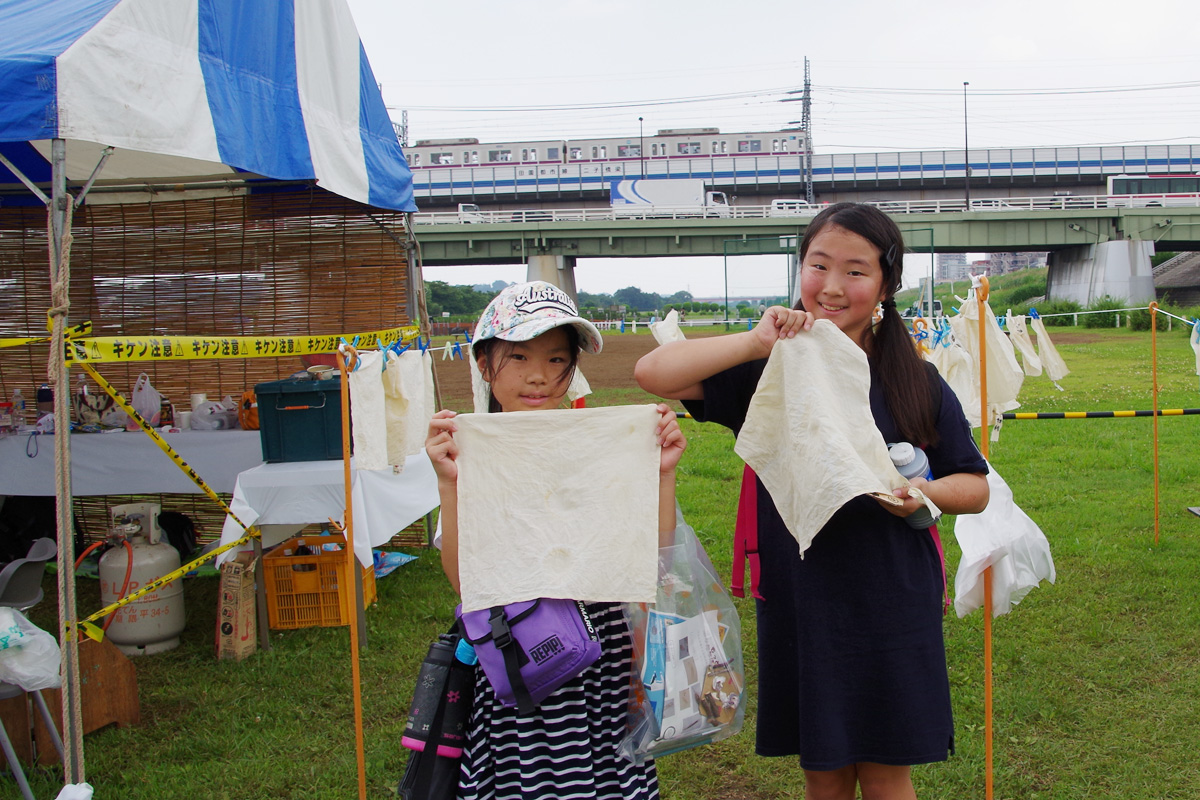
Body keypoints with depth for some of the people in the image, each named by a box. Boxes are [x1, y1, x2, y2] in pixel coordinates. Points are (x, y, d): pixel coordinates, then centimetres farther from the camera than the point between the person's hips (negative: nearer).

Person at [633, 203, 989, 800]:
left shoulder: (915, 382, -1)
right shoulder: (768, 371, -1)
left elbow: (976, 489, 5)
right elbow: (652, 373, -12)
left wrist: (923, 491, -17)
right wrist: (758, 342, -18)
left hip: (890, 607, 0)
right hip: (799, 604, 1)